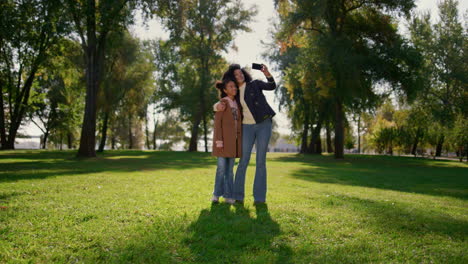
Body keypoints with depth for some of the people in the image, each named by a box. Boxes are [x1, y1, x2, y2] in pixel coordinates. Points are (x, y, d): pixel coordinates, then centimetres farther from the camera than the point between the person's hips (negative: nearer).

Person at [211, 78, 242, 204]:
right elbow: (217, 122, -9)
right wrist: (218, 140, -17)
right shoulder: (222, 103, -4)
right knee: (221, 167, -6)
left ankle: (228, 195, 7)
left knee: (230, 168, 5)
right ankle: (216, 194, 6)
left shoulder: (237, 103, 15)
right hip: (223, 138, -5)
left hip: (233, 139, 5)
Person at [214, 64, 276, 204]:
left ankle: (259, 197, 2)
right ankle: (238, 195, 7)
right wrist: (218, 106, -11)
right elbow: (218, 105, 14)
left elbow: (272, 86, -10)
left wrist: (267, 74, -29)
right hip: (247, 128, 3)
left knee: (261, 161, -3)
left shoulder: (255, 84, 4)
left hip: (264, 125, -3)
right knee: (243, 161, -1)